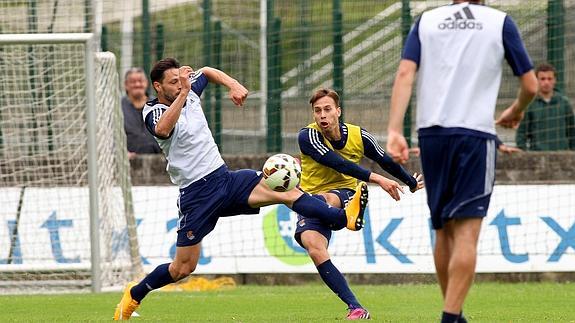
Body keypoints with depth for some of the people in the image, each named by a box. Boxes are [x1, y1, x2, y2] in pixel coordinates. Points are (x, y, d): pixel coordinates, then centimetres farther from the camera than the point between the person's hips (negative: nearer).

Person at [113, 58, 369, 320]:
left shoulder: (190, 92, 7)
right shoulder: (154, 112, -13)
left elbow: (206, 72, 29)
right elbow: (163, 130, -38)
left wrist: (233, 85, 12)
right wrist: (183, 93, -41)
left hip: (226, 178, 6)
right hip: (196, 195, -5)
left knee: (286, 190, -18)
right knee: (183, 268, -2)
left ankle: (345, 217, -33)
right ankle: (133, 295, 22)